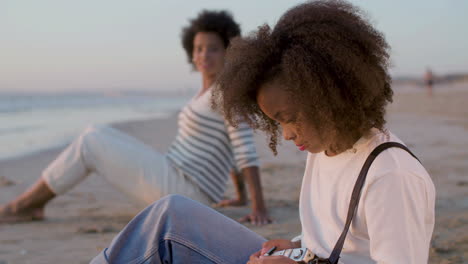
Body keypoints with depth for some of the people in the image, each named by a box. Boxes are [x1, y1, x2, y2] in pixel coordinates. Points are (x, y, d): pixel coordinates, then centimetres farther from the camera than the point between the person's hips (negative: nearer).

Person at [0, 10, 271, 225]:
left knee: (89, 143, -6)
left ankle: (22, 205, 7)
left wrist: (259, 206, -24)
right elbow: (234, 149, 22)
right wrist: (241, 196, 28)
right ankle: (33, 203, 9)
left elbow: (245, 149, -20)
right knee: (97, 135, 10)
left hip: (181, 193, -10)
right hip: (177, 184, 10)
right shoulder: (212, 93, 15)